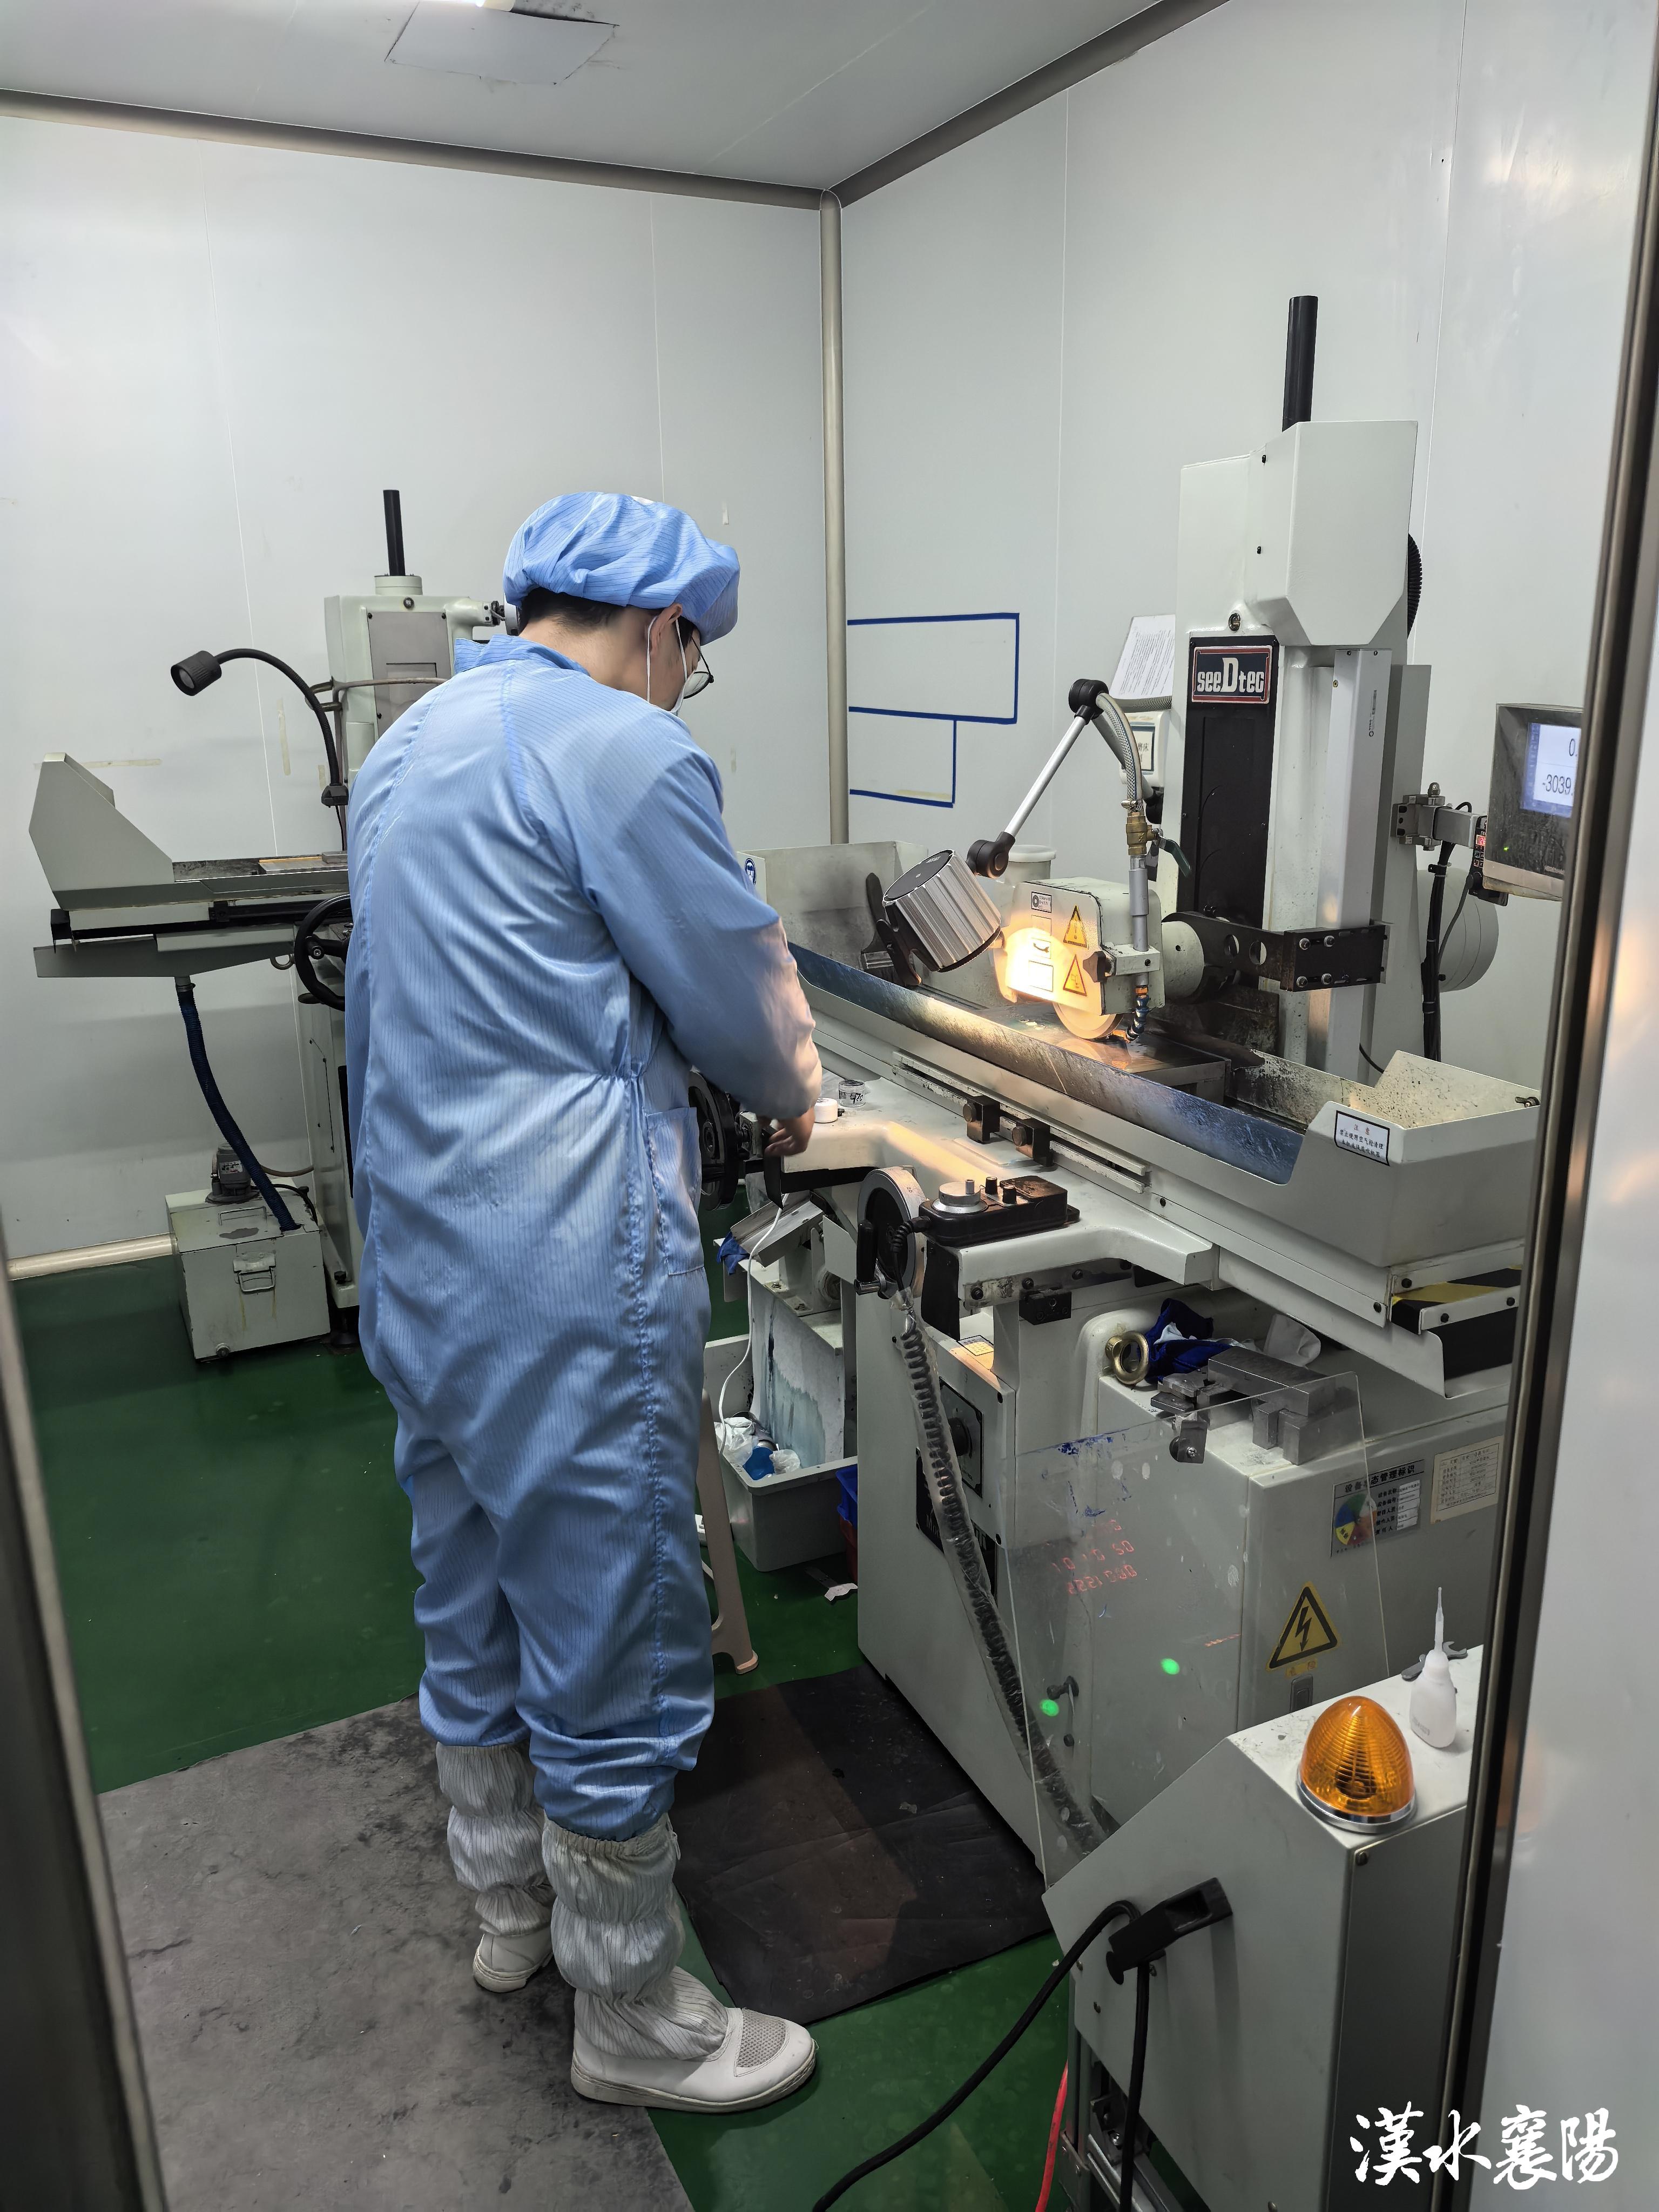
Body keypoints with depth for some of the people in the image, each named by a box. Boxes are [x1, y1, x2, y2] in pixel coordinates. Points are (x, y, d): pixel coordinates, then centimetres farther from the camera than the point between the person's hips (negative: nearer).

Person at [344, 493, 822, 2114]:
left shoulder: (404, 748, 14)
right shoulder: (623, 747, -14)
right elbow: (736, 993, -9)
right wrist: (791, 1092, 13)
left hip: (420, 1252, 10)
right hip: (571, 1271, -9)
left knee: (475, 1599, 22)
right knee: (611, 1633, 6)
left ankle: (511, 1906, 43)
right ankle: (632, 2020, 26)